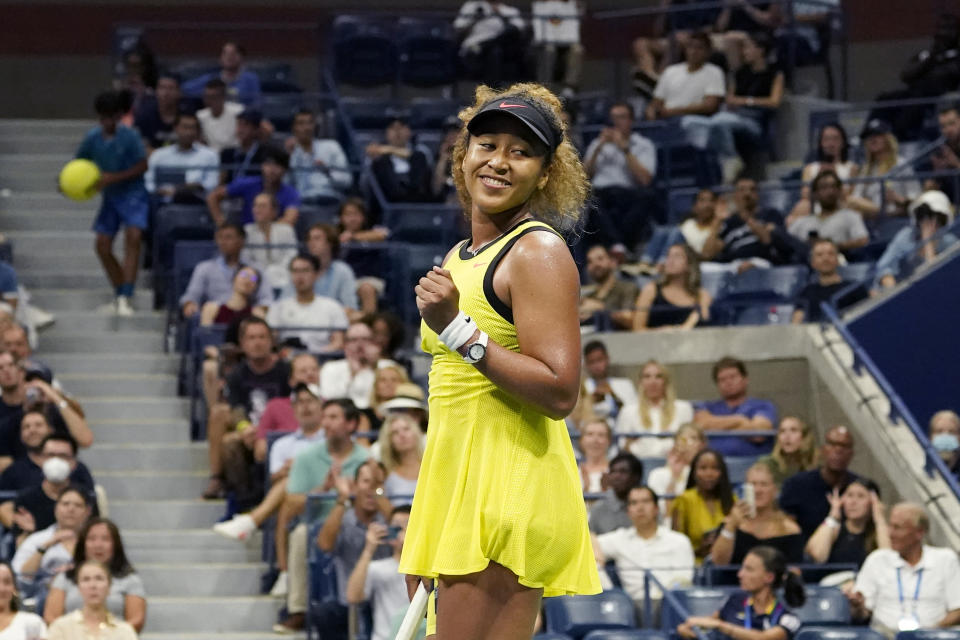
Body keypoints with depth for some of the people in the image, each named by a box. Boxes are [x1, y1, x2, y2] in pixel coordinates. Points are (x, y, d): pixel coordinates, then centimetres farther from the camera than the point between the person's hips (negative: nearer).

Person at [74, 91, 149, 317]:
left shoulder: (129, 136, -14)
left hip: (133, 194, -6)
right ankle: (120, 296, 18)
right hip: (110, 196, 6)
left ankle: (125, 298, -27)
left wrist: (114, 178, -23)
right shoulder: (93, 137, -1)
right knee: (102, 246, 2)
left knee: (133, 237, -24)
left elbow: (142, 166, -14)